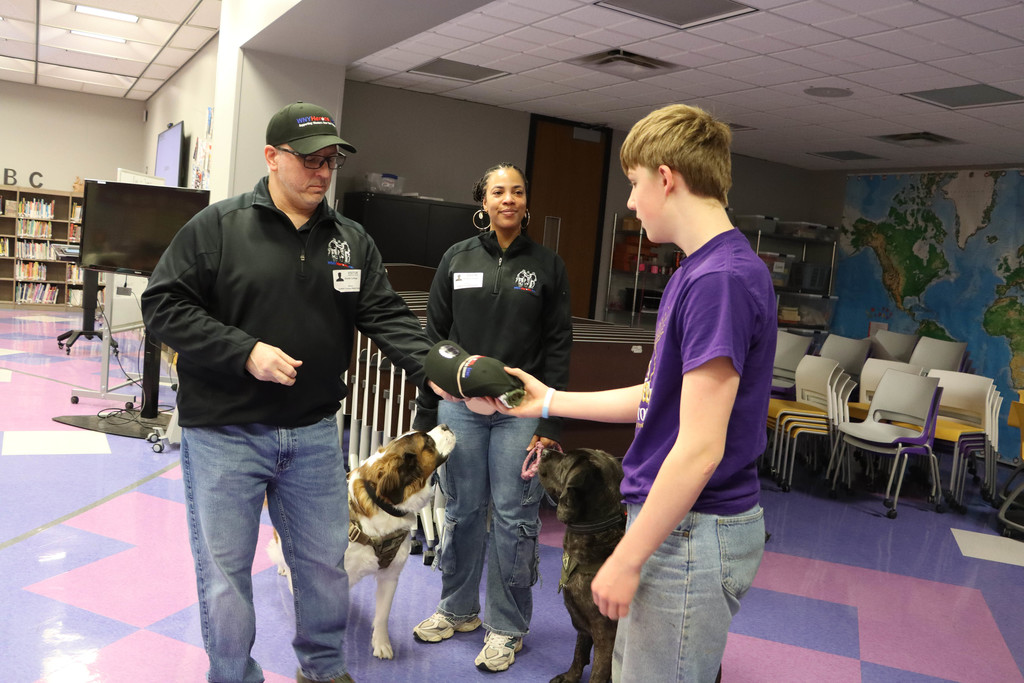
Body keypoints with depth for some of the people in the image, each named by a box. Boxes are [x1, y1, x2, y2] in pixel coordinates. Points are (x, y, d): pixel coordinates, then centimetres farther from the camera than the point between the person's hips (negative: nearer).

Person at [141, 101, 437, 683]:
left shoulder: (352, 240, 6)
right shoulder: (218, 227, -5)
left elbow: (389, 317, -1)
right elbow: (165, 304, -8)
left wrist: (434, 369, -19)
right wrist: (244, 352, -19)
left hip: (314, 433, 4)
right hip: (225, 435, -3)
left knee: (326, 563, 15)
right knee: (225, 572, 7)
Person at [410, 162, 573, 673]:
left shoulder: (547, 265, 3)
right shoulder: (457, 258, 7)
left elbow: (558, 346, 1)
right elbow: (434, 337, 8)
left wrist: (549, 423, -6)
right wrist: (425, 412, 5)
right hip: (460, 405, 2)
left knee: (514, 517, 2)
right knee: (461, 511, 10)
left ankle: (506, 627, 20)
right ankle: (459, 609, 31)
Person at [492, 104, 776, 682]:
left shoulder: (722, 278, -22)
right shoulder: (698, 270, 10)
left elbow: (699, 448, -24)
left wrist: (626, 560, -18)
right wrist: (549, 401, 18)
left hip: (692, 533, -10)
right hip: (677, 521, 10)